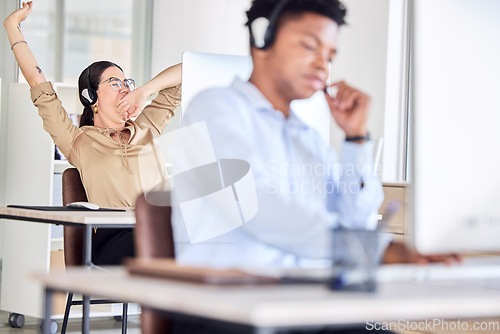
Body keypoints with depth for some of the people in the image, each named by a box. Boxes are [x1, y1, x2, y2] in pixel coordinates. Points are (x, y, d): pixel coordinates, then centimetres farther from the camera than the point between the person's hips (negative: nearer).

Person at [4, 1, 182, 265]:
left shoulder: (145, 128, 28)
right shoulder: (79, 142, 18)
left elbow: (182, 74, 32)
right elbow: (39, 85, 18)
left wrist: (144, 92, 16)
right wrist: (13, 26, 25)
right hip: (114, 238, -3)